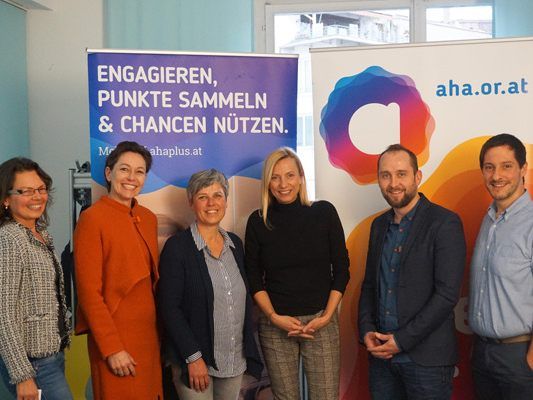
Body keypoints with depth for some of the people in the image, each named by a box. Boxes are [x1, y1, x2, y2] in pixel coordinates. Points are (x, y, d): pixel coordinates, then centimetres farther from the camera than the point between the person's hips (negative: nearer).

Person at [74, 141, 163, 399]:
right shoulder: (92, 218, -11)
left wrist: (160, 330, 10)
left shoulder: (148, 218, 9)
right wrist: (112, 348, -15)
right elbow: (89, 292, -14)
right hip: (116, 341, -6)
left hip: (149, 334, 6)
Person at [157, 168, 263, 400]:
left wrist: (248, 350, 8)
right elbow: (169, 308, -13)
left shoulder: (235, 244, 7)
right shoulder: (177, 246, -11)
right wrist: (193, 357, -16)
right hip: (195, 361, -5)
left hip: (235, 362, 5)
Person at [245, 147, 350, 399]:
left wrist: (327, 316, -6)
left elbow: (341, 268, 2)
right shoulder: (258, 221, 0)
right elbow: (254, 278, 4)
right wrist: (274, 317, -8)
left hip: (321, 321, 0)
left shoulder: (324, 212, -1)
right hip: (275, 325, 1)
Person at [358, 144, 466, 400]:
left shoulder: (444, 223, -10)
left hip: (426, 357, -5)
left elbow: (447, 294, -16)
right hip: (381, 353, 5)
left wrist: (402, 340, -15)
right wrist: (367, 331, -1)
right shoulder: (379, 225, 9)